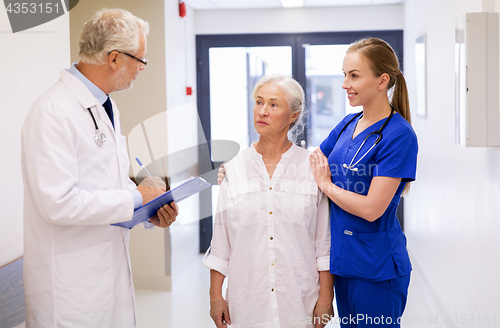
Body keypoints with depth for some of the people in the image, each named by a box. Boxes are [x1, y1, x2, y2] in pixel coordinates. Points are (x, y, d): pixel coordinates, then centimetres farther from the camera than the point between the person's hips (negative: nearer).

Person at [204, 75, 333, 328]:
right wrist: (215, 296, 2)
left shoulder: (313, 167, -1)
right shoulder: (234, 169, 3)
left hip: (300, 302, -1)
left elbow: (325, 241, 0)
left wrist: (325, 297, -3)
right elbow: (220, 241, 4)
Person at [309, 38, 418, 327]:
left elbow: (371, 208, -22)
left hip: (376, 268, -7)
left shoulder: (399, 135, -18)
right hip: (343, 258, 7)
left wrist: (326, 185, -9)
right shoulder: (348, 124, 6)